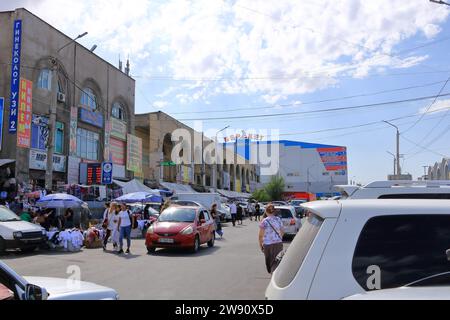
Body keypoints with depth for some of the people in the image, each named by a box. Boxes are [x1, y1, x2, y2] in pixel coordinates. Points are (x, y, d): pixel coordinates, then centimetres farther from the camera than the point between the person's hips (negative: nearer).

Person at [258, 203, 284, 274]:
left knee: (270, 261, 11)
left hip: (268, 244, -3)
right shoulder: (279, 219, 2)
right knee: (277, 262, 11)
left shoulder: (264, 221, -10)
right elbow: (282, 232, 12)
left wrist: (260, 245, 4)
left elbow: (261, 235, -9)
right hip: (278, 243, 3)